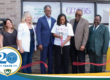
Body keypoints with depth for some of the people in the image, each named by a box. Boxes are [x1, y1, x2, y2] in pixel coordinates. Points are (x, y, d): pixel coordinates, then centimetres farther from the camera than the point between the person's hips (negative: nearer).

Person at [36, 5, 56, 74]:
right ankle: (43, 73, 11)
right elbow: (38, 32, -6)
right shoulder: (41, 20, -1)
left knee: (51, 59, 9)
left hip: (52, 43, 4)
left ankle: (50, 73, 20)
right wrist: (39, 44, -12)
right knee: (43, 59, 2)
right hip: (44, 43, -4)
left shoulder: (54, 20, 11)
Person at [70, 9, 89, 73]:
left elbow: (86, 34, -9)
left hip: (80, 45, -4)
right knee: (73, 61, 12)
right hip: (72, 45, 4)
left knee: (81, 62, 2)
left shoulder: (85, 22, -4)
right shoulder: (71, 21, 10)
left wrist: (83, 45, -15)